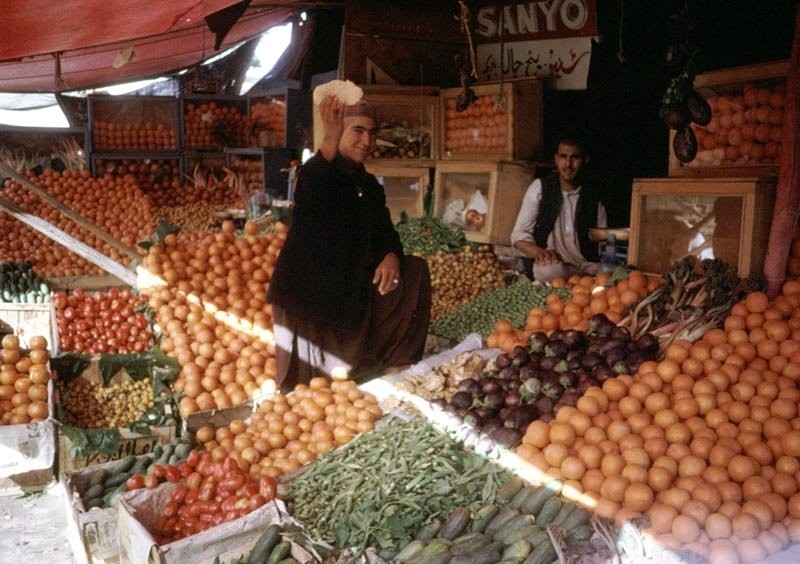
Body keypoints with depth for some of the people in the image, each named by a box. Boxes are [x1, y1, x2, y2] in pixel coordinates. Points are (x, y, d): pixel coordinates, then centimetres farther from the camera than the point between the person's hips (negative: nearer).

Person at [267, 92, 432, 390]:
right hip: (307, 295, -7)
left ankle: (395, 361, 7)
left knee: (415, 269, 1)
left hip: (352, 292, 7)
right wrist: (331, 138, -57)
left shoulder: (370, 185, 8)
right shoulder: (316, 174, -15)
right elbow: (309, 188, -40)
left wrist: (391, 256, -14)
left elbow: (384, 231, 11)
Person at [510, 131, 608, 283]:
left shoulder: (593, 195, 9)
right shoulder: (540, 188, 3)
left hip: (587, 266, 2)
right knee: (550, 269, -37)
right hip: (552, 264, -2)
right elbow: (519, 236, -1)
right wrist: (540, 252, -23)